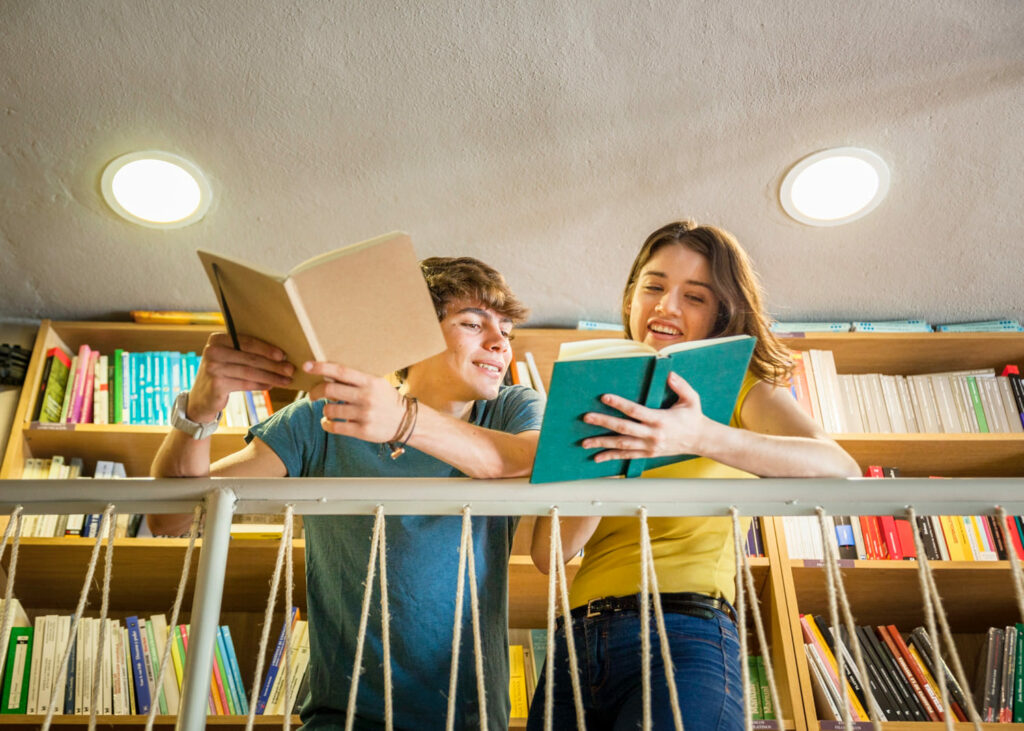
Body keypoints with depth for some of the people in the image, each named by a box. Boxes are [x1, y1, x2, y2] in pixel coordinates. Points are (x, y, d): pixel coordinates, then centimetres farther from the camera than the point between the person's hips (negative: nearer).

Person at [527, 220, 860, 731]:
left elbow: (840, 469, -13)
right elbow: (548, 553, 5)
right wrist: (612, 460, -12)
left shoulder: (742, 389, 8)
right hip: (577, 637, 4)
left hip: (684, 635, -3)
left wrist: (701, 437, -27)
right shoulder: (598, 402, 17)